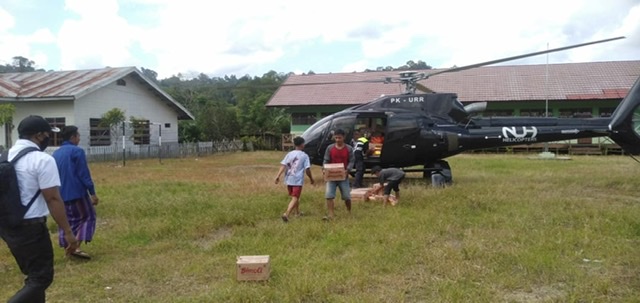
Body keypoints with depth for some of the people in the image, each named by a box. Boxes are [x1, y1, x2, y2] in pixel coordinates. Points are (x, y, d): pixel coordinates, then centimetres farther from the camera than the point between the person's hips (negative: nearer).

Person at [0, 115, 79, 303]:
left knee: (34, 275, 21)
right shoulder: (42, 160, -15)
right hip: (30, 227, -9)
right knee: (41, 278, 0)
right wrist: (68, 232, -14)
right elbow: (53, 199, -18)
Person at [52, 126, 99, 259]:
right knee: (88, 217, 3)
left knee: (67, 221, 15)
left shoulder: (55, 153, 12)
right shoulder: (77, 151, -11)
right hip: (77, 192, -7)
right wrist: (93, 193, -12)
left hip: (61, 195, 7)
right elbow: (84, 174, -15)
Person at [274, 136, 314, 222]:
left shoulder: (289, 154, 6)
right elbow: (307, 169, -7)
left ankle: (298, 212, 40)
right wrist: (311, 178, 7)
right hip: (298, 180, -5)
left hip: (289, 180, 5)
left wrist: (278, 175, -9)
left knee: (295, 197, 23)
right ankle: (286, 214, -26)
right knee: (295, 199, -7)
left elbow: (283, 165, -4)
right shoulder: (304, 156, -3)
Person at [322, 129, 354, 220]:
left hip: (343, 176, -1)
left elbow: (351, 161, -1)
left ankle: (349, 213, 29)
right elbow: (325, 160, 4)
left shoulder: (349, 149, -1)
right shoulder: (330, 148, 1)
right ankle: (331, 214, -7)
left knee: (346, 196, 7)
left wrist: (347, 170, -20)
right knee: (329, 195, -10)